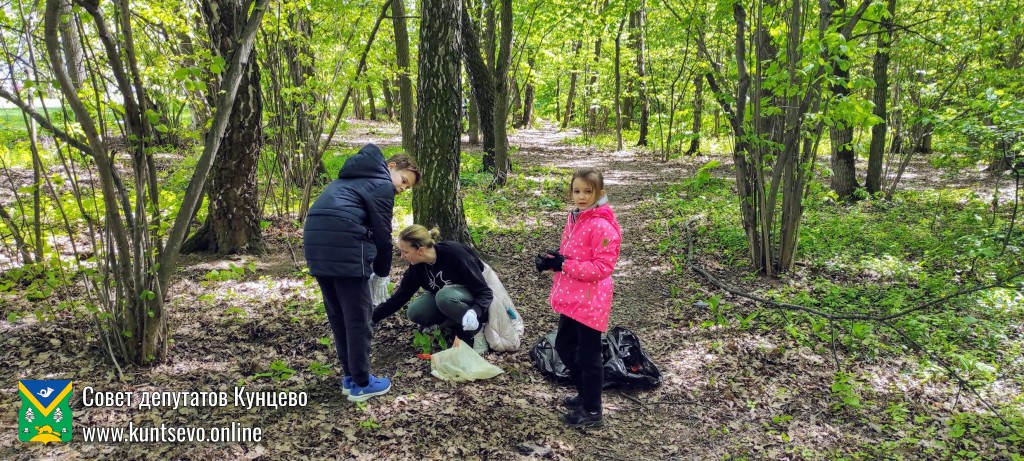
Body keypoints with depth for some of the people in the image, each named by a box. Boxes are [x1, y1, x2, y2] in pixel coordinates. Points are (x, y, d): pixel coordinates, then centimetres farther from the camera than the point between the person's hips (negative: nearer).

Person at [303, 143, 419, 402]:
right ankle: (361, 384, 11)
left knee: (337, 315, 17)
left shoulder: (355, 176, 29)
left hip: (315, 241, 9)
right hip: (344, 246, -9)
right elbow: (382, 234, -1)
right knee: (357, 317, 2)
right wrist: (382, 272, 12)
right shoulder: (381, 184, 2)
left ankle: (349, 376, 26)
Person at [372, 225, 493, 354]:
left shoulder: (455, 254, -30)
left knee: (445, 296, -35)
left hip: (475, 303, -6)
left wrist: (474, 313, -46)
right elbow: (398, 298, -4)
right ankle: (457, 325, 0)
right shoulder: (417, 266, -13)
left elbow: (485, 292, -27)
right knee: (415, 313, -18)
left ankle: (476, 330, -15)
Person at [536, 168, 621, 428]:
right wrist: (551, 260, -3)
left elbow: (602, 267, -24)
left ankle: (592, 412, 22)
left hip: (590, 302, -9)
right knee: (564, 346, 21)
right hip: (571, 298, 10)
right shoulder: (575, 218, 8)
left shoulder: (603, 226, -20)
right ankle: (584, 395, 41)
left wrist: (563, 265, -23)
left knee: (588, 356, 4)